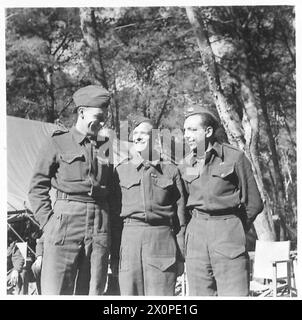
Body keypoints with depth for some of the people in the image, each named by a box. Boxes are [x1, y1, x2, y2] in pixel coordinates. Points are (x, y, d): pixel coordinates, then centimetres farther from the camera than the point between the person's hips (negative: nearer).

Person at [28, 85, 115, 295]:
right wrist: (48, 221, -5)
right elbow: (37, 188, 4)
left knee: (93, 292, 6)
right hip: (64, 225, -3)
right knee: (55, 291, -2)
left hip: (100, 229, 3)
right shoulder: (58, 143, 5)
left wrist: (107, 224, 7)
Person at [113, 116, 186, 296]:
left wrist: (180, 255, 5)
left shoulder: (171, 171, 8)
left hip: (162, 238, -1)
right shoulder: (121, 170, 11)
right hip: (129, 238, 1)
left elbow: (180, 215, 8)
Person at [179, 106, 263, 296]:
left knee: (235, 294, -6)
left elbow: (254, 204, 1)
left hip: (228, 230, -4)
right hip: (196, 233, 5)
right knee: (200, 294, 6)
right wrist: (201, 225, 9)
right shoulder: (186, 165, 10)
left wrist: (233, 230, 5)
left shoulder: (235, 157, -3)